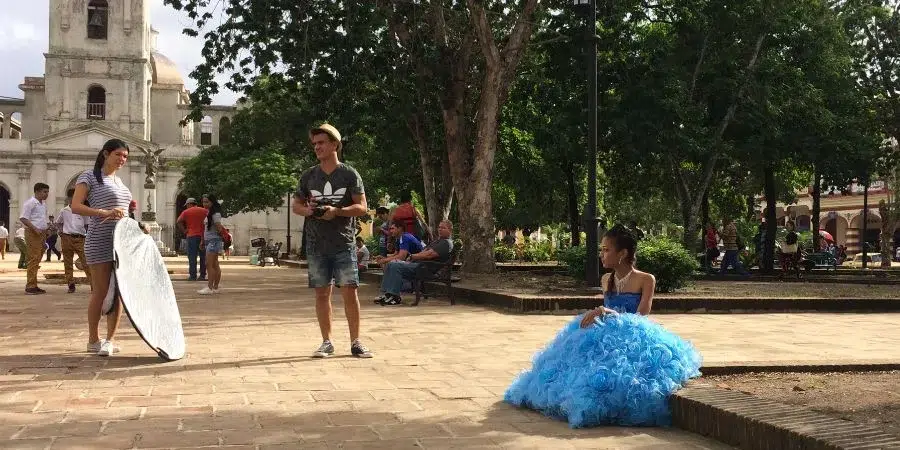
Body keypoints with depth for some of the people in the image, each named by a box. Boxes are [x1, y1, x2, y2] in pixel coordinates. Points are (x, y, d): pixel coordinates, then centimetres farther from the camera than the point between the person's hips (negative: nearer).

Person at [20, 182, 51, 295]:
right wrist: (35, 229, -22)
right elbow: (23, 218, -15)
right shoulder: (30, 203, -9)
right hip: (32, 233, -9)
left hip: (42, 233, 9)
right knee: (34, 259, -11)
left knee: (37, 260, 10)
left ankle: (34, 286, 14)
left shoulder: (43, 205, 18)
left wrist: (48, 226, 11)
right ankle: (30, 286, -10)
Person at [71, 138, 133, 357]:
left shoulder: (119, 180, 19)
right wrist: (104, 213, -24)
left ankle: (110, 339, 11)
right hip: (100, 242, -7)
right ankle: (93, 340, 11)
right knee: (101, 292, -3)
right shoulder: (89, 177, -2)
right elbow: (75, 207, -13)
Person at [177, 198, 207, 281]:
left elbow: (179, 221, -9)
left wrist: (184, 231, -2)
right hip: (203, 236, 3)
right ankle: (202, 275, 9)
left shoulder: (186, 212, 3)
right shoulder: (204, 211, 10)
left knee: (192, 257, -1)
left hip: (192, 236, -3)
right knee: (203, 257, 9)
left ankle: (193, 276, -5)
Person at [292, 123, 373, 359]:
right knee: (322, 293, 6)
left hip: (343, 244, -2)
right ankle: (327, 342, 15)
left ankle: (355, 342, 4)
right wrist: (307, 210, -9)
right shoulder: (308, 176, 9)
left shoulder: (349, 174, 0)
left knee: (350, 291, -5)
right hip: (316, 245, 3)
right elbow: (296, 205, 15)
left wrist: (337, 211, -18)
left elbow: (362, 207, -2)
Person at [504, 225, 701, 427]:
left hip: (633, 340, -6)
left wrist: (607, 312, -21)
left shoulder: (646, 280, -2)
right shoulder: (607, 280, 17)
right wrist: (593, 316, -2)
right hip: (606, 337, 6)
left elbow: (640, 317, -11)